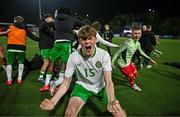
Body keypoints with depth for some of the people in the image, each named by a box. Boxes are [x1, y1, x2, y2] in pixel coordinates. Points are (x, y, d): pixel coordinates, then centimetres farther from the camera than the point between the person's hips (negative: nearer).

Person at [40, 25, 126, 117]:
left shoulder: (104, 55, -23)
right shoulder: (73, 57, -22)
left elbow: (108, 82, -25)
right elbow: (66, 83, -16)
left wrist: (111, 101, -45)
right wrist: (53, 101, -33)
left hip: (101, 87, 1)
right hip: (83, 86, 0)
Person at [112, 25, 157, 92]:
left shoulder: (138, 43, -5)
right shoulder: (127, 43, -32)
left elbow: (141, 52, 14)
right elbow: (117, 53, -25)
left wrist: (150, 59, 19)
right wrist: (112, 63, -20)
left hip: (129, 62, 8)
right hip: (122, 64, -8)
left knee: (135, 74, 20)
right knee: (131, 77, 7)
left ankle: (131, 82, 53)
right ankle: (133, 85, 40)